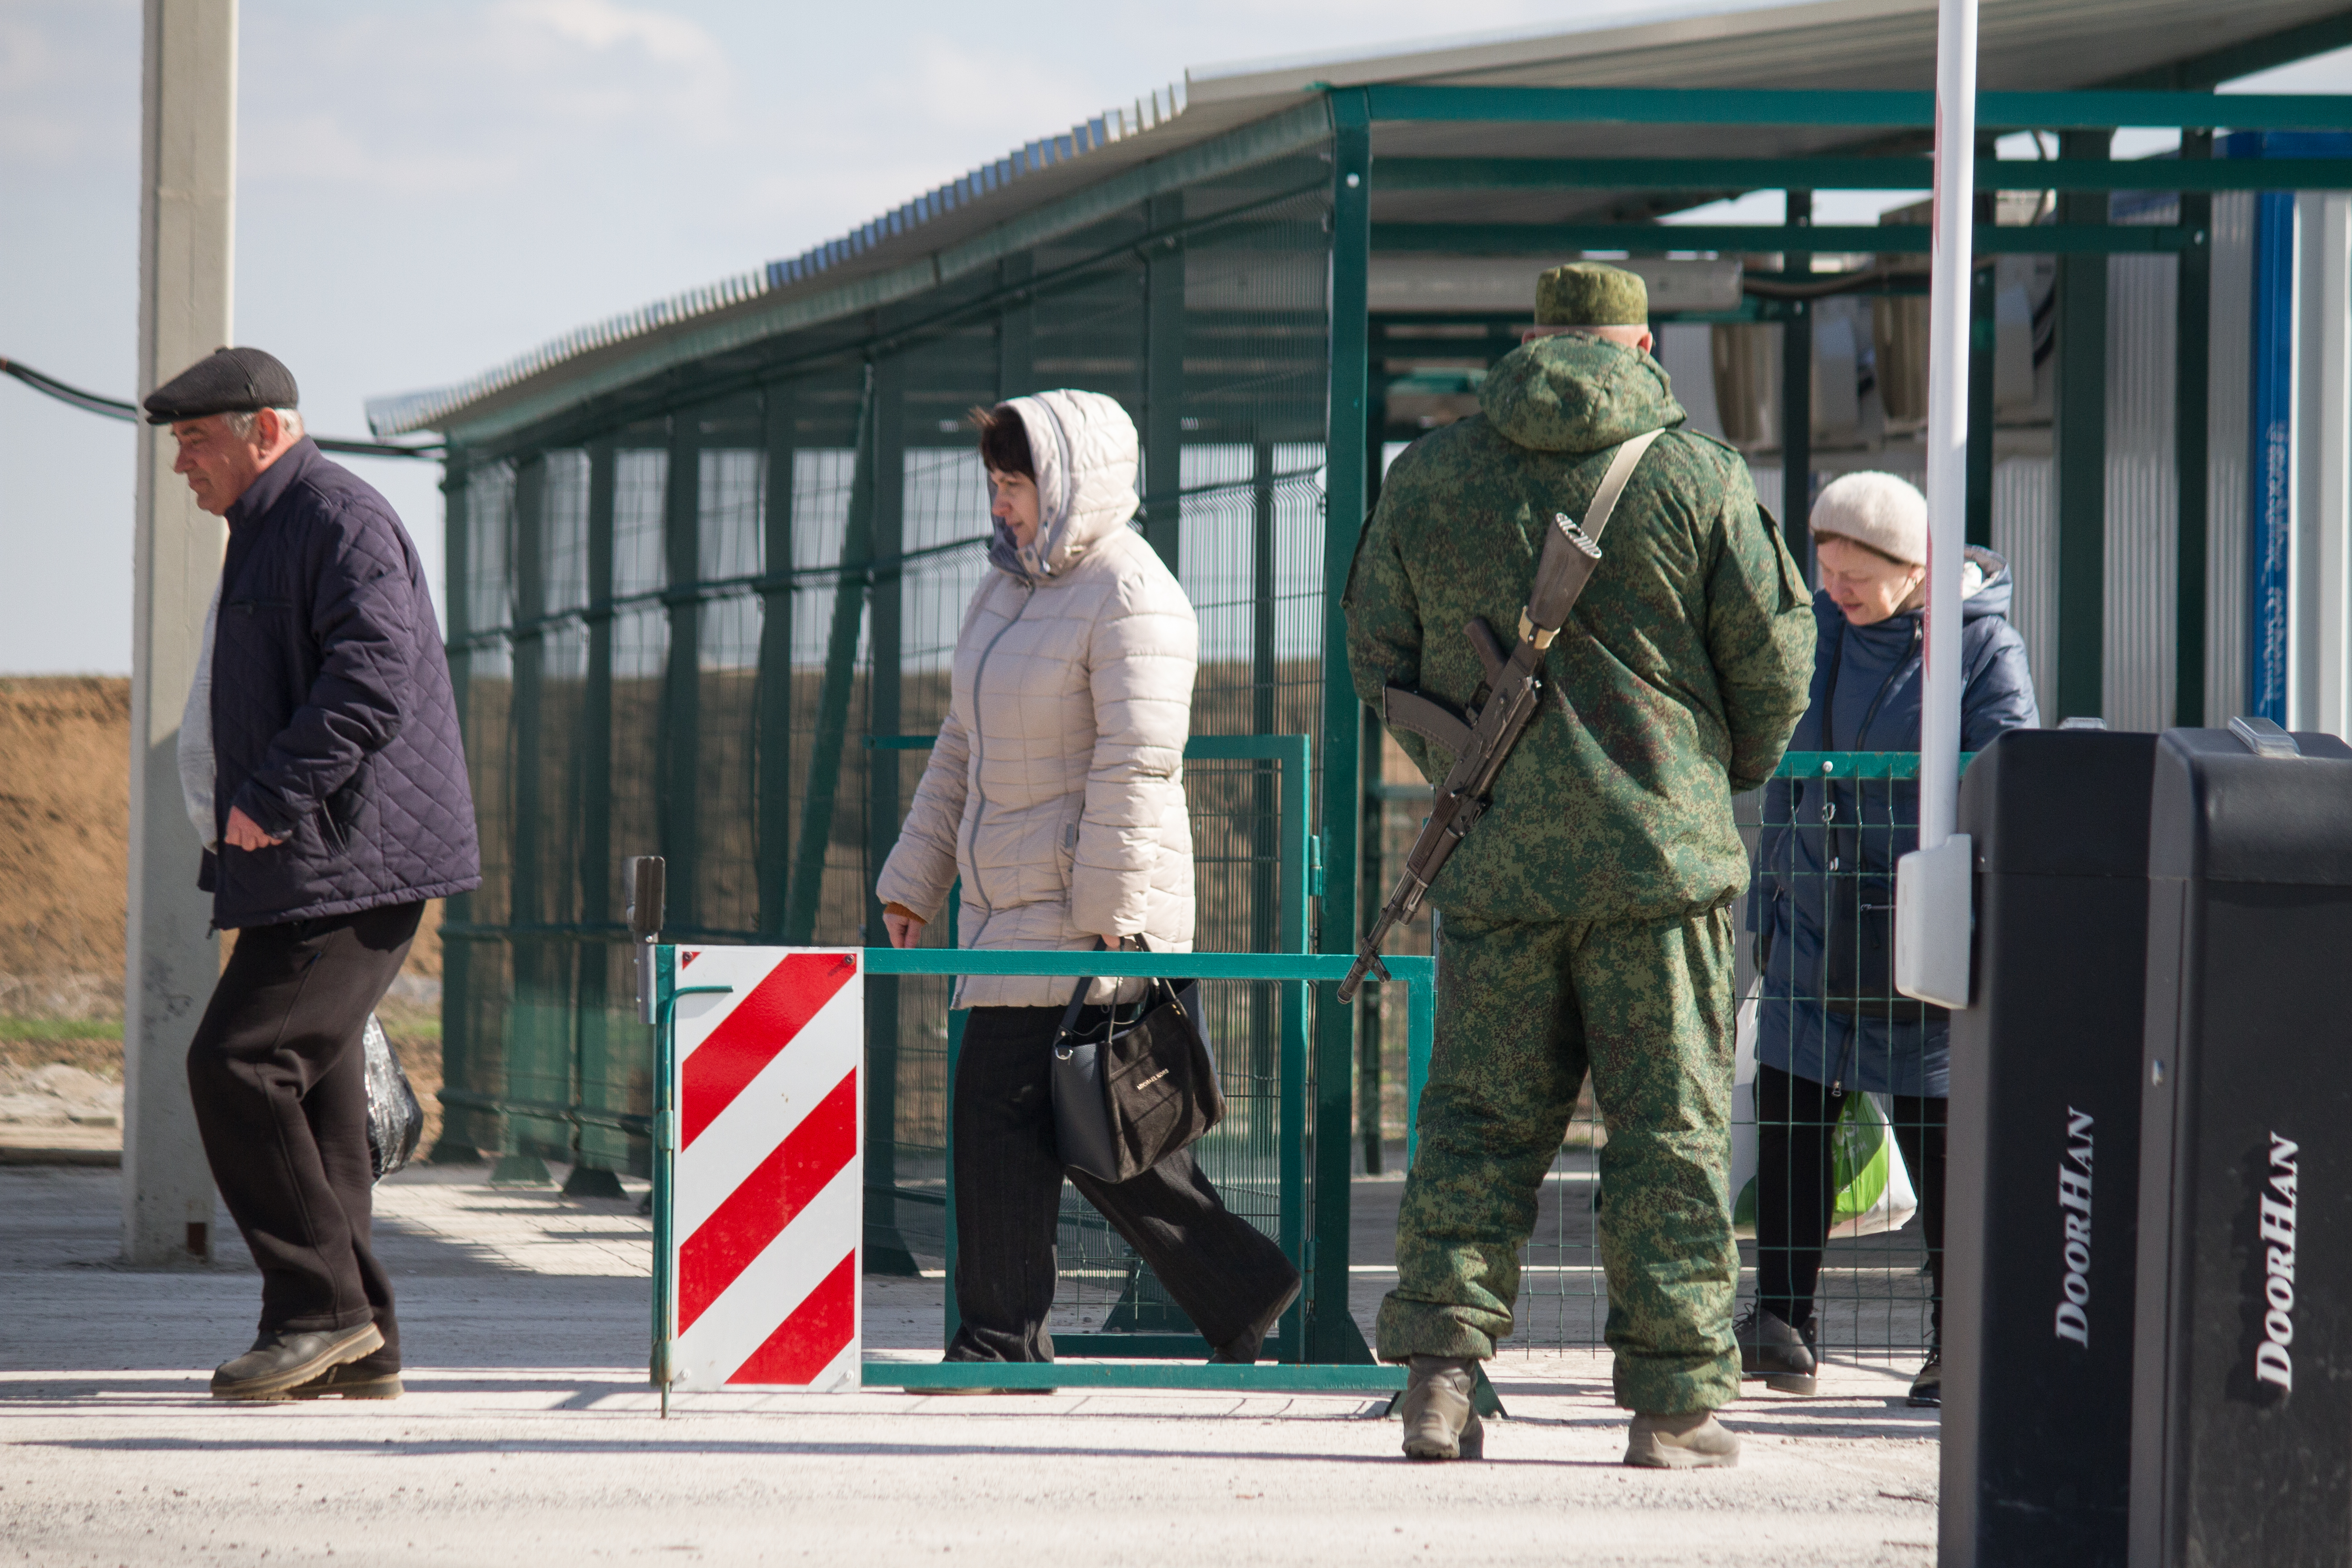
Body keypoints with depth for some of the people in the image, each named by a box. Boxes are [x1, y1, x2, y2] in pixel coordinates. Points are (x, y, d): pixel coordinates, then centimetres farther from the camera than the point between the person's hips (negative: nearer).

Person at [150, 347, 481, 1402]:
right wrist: (245, 816, 20)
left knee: (239, 1063, -15)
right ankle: (357, 1348, 9)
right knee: (307, 1084, 8)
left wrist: (271, 798, -25)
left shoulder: (340, 523, -11)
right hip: (304, 866, 11)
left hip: (349, 861, -11)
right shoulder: (268, 533, 23)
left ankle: (322, 1308, -12)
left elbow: (370, 681, -23)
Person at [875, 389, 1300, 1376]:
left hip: (1092, 907, -9)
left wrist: (1107, 919, -21)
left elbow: (1137, 766, -18)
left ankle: (1003, 1338, -4)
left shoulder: (1131, 599, -13)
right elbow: (965, 749, 21)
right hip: (1013, 904, 9)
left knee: (1002, 1102, -10)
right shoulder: (1009, 587, 16)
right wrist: (913, 882, 18)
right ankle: (1241, 1294, 15)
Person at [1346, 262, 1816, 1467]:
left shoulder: (1429, 475, 5)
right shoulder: (1701, 478, -3)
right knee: (1670, 1126, 2)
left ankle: (1437, 1370, -4)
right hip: (1662, 851, -2)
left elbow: (1379, 656, 10)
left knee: (1480, 1117, 8)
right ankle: (1673, 1402, 2)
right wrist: (1730, 777, 19)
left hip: (1493, 858, 2)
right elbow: (1774, 658, 0)